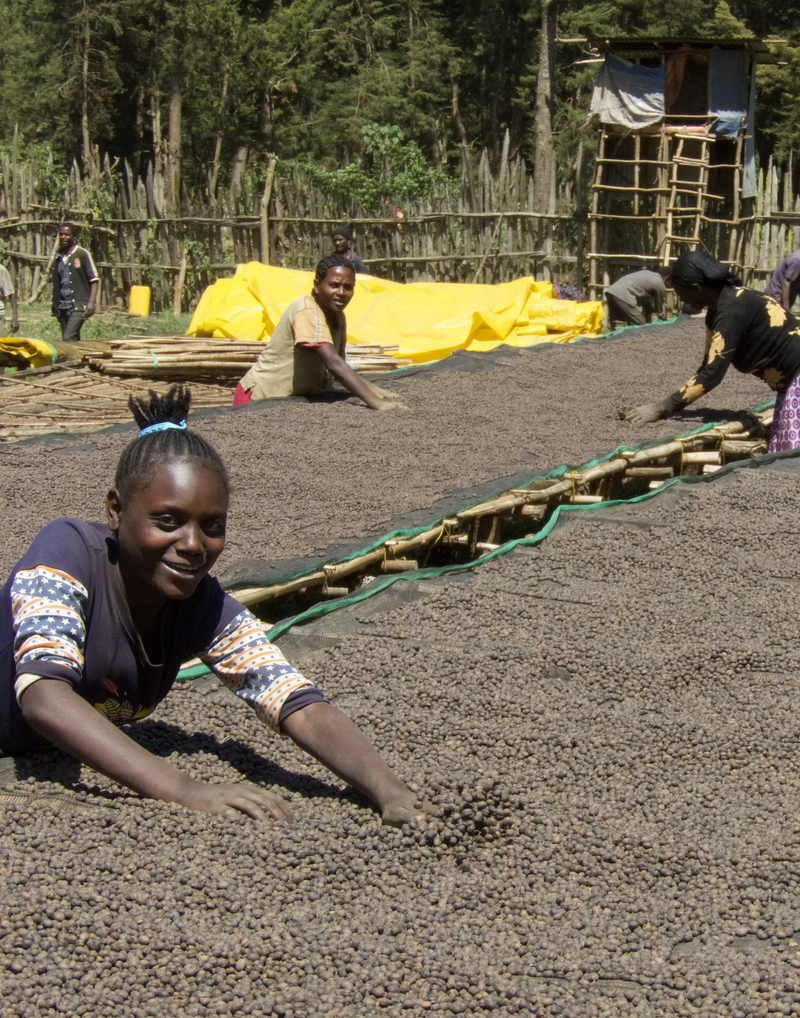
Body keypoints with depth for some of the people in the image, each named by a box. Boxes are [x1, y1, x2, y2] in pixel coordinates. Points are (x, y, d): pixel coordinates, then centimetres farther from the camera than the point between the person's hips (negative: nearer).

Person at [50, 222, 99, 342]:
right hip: (62, 305, 6)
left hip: (78, 305, -6)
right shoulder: (58, 257, 14)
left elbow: (94, 279, -3)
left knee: (68, 338, -21)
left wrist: (92, 302, -14)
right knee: (73, 340, 9)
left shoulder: (82, 254, -2)